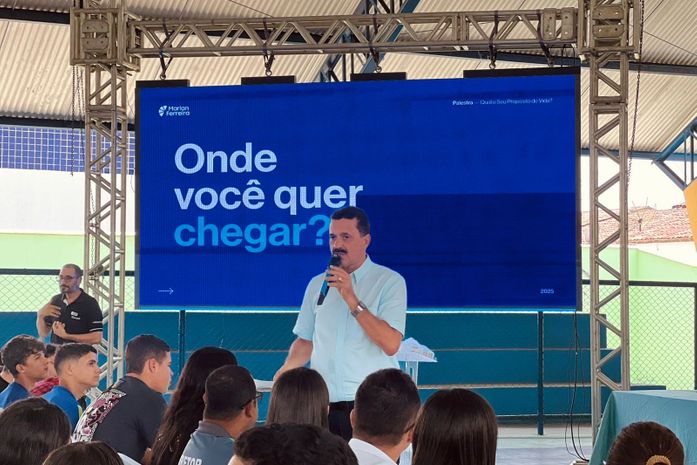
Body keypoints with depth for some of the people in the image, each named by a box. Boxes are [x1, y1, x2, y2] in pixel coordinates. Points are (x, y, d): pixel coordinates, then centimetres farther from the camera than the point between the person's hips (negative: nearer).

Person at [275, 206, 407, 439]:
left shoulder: (390, 282, -1)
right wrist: (287, 368, -1)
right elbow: (305, 341, 20)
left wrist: (352, 300, -15)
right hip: (325, 406, 4)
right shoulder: (317, 285, 14)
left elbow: (391, 344, -12)